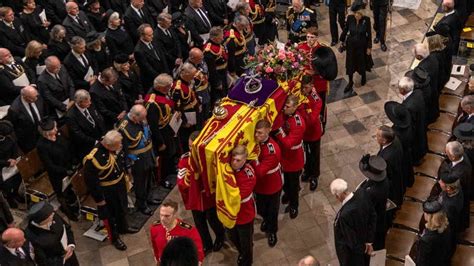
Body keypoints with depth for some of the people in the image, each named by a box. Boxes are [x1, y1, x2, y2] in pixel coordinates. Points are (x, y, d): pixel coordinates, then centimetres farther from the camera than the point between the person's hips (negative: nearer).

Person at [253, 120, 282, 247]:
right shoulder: (255, 142, -16)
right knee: (261, 209, 27)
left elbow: (260, 172, -36)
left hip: (272, 186, -5)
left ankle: (272, 231, 45)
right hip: (259, 184, 5)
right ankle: (266, 220, 59)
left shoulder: (273, 150, -35)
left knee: (272, 210, 20)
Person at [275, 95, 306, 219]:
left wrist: (278, 130, -38)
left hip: (294, 158, -6)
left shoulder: (299, 123, -33)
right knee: (286, 179, 28)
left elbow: (289, 143, -34)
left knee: (293, 182, 16)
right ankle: (288, 193, 58)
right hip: (283, 154, 6)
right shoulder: (284, 115, -12)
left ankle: (293, 205, 39)